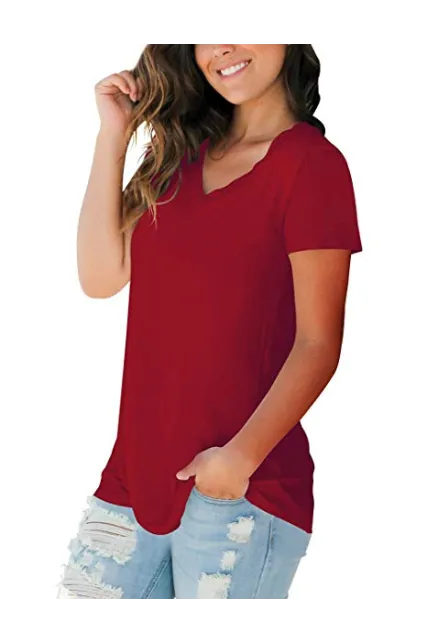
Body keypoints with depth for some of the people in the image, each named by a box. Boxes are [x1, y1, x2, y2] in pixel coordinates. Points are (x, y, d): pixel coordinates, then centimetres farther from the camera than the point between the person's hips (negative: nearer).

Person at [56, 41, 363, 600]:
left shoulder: (312, 163, -7)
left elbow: (318, 344, -11)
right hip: (137, 468, 6)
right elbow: (102, 277, 6)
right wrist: (113, 137, 3)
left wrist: (242, 455, -21)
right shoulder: (181, 152, 13)